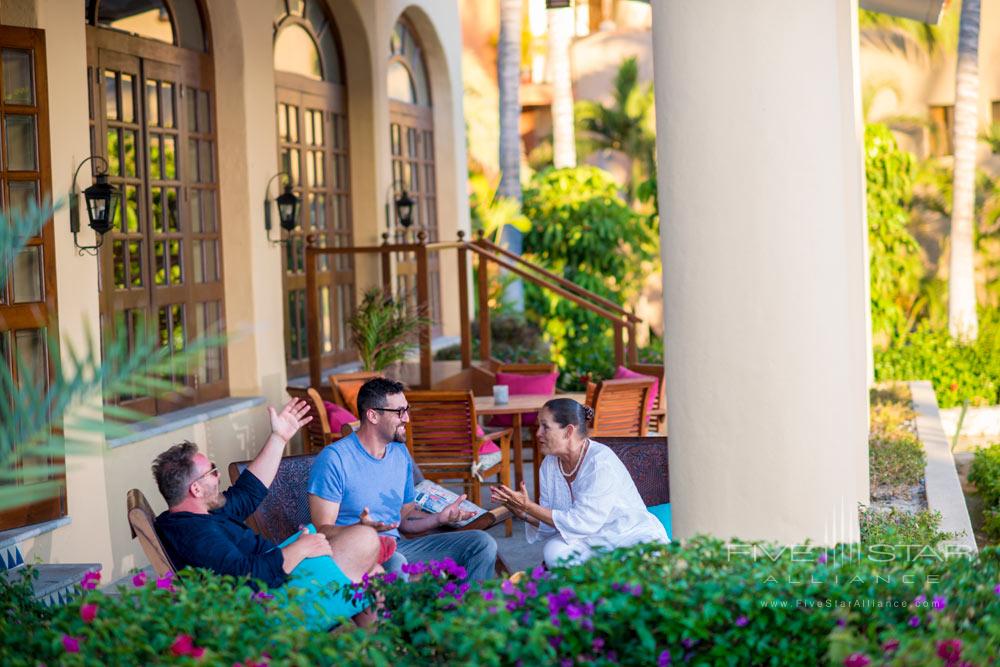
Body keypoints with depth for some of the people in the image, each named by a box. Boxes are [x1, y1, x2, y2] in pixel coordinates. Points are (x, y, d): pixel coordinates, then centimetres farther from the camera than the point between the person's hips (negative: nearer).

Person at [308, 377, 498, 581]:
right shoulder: (333, 459, -11)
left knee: (482, 543, -5)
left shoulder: (401, 454, 13)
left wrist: (439, 518, -1)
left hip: (396, 547, 7)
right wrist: (361, 528, -33)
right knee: (395, 563, -41)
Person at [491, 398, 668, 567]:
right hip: (593, 541, 6)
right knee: (554, 550, -25)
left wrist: (529, 507, -25)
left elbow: (583, 523, -25)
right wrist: (523, 513, -18)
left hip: (633, 537, -6)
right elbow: (551, 523, 3)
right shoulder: (549, 465, 1)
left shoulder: (601, 462, -21)